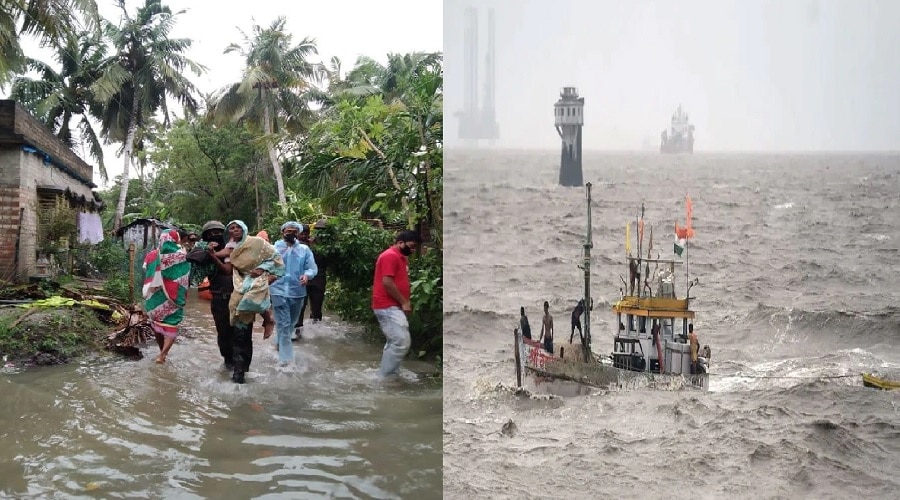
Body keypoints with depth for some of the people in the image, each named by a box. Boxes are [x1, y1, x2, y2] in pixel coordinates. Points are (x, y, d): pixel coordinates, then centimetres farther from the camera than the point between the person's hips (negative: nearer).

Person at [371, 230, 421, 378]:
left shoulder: (400, 257, 18)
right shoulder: (390, 256, -15)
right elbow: (387, 283, -22)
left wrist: (406, 301, 11)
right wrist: (404, 303, -15)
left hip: (393, 306, 11)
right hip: (388, 307, -11)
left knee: (394, 343, 14)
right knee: (401, 342, -15)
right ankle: (382, 377, -9)